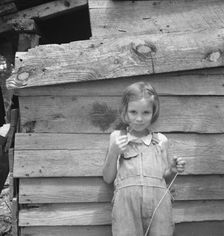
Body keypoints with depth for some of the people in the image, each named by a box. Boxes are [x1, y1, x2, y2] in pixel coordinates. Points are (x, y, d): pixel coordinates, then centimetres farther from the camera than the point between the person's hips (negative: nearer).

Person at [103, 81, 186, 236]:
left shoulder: (161, 140, 13)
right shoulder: (117, 137, 9)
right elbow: (108, 178, 9)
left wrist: (172, 170, 1)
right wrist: (113, 152, -5)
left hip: (158, 199, 1)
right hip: (126, 202, -1)